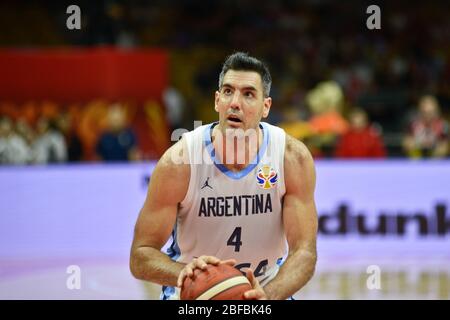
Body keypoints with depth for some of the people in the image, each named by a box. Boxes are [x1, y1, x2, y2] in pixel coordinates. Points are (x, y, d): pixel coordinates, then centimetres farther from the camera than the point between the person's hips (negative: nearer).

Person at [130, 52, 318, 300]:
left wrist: (268, 294, -38)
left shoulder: (293, 157, -18)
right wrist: (185, 272, -40)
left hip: (267, 290, 1)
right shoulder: (178, 162, -22)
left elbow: (304, 252, -18)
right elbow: (140, 256, -20)